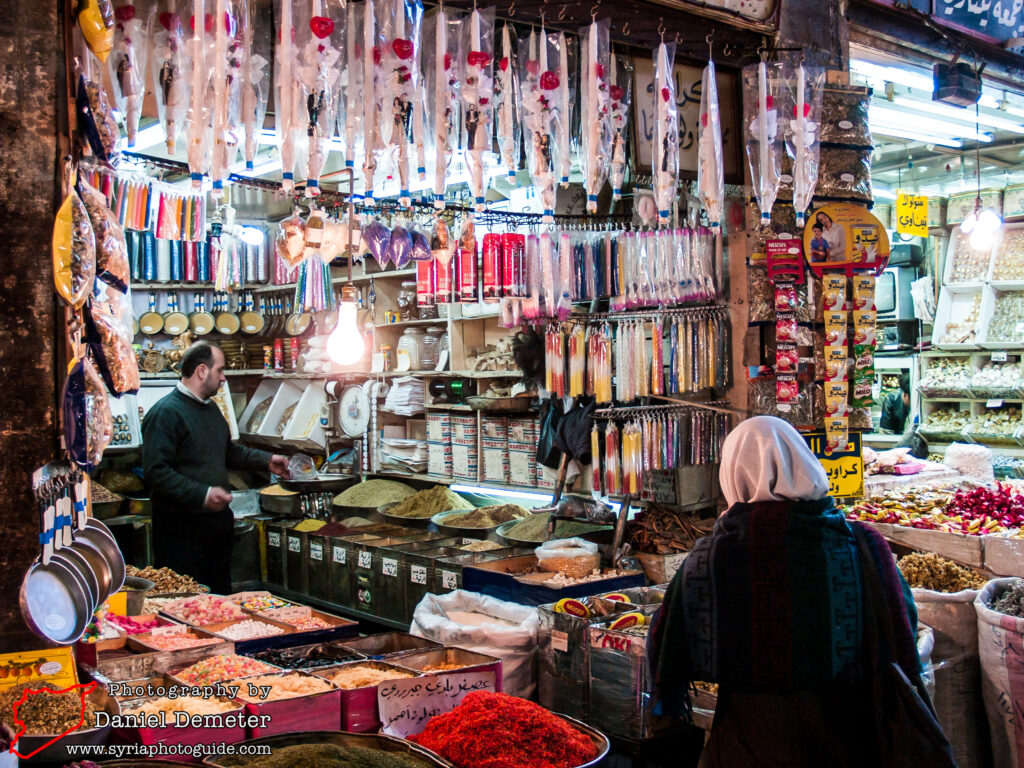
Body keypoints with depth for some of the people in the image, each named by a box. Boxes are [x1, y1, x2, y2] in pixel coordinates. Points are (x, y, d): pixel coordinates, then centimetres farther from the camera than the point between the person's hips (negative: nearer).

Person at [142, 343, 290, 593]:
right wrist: (202, 494, -27)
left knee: (220, 596, 14)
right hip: (182, 528, -9)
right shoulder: (166, 413, -15)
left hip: (218, 521, 9)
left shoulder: (211, 408, 16)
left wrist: (266, 461, 19)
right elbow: (156, 471, -22)